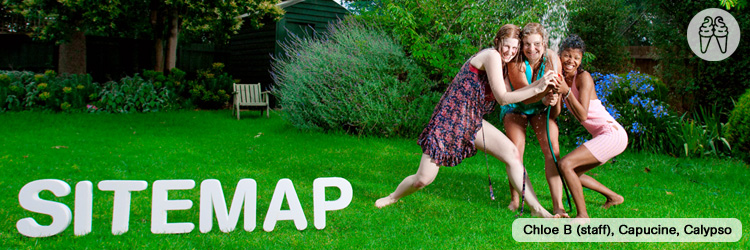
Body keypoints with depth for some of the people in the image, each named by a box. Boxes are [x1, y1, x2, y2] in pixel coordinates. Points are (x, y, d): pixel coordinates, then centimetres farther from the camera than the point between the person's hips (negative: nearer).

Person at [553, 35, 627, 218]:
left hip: (612, 134, -9)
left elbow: (583, 115, -20)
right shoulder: (562, 78, 9)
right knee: (573, 173, 16)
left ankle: (582, 215, -11)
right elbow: (556, 113, 1)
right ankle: (614, 197, 33)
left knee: (565, 164, -19)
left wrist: (567, 91, -27)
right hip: (602, 136, 9)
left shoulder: (583, 77, -13)